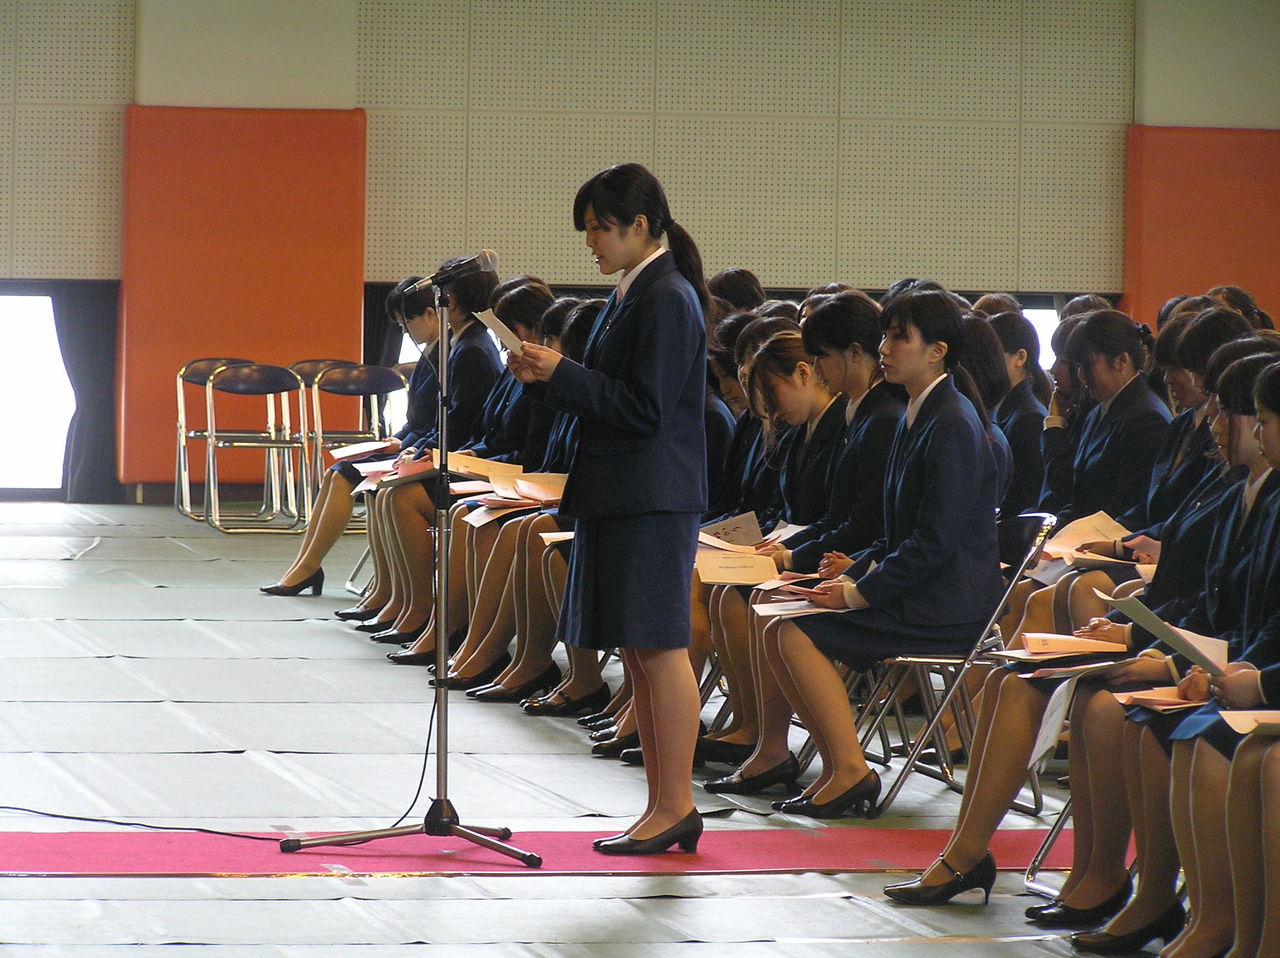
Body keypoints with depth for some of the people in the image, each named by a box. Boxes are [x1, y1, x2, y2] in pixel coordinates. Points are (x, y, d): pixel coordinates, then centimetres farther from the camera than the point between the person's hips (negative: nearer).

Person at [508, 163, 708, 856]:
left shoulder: (668, 299, -14)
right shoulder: (634, 295, 16)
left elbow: (644, 408, -18)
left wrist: (561, 374, -16)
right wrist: (546, 378, 6)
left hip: (652, 503, -10)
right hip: (619, 498, 10)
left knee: (659, 649, -6)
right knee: (638, 654, 10)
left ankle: (675, 806, -2)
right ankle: (664, 807, 14)